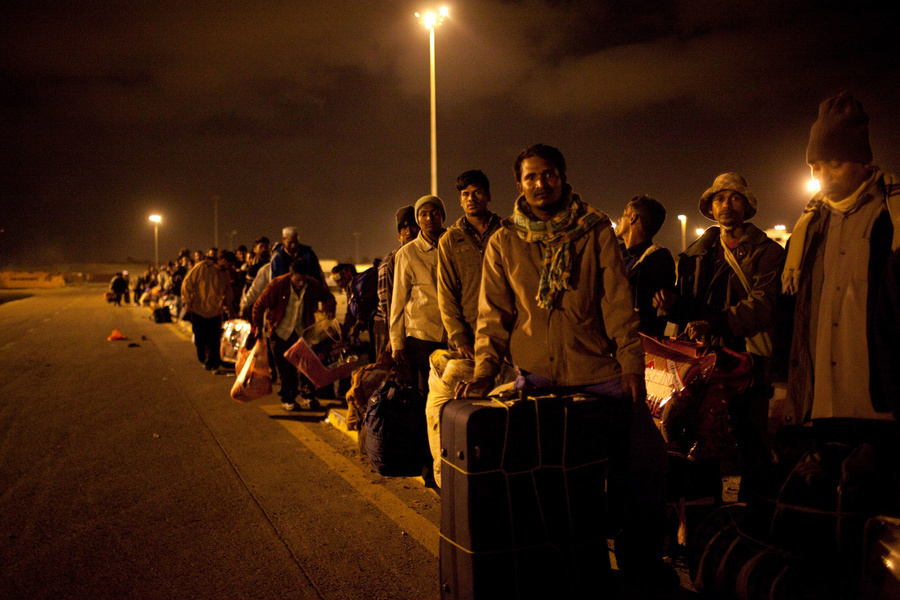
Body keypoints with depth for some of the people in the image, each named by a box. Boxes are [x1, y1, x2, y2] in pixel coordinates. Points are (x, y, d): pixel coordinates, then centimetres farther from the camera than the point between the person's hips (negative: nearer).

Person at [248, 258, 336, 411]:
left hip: (301, 331, 2)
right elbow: (259, 306, -7)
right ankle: (288, 398, 17)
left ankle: (308, 396, 13)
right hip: (280, 332, -2)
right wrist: (256, 329, -9)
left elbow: (328, 297, 11)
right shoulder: (277, 285, -17)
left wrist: (329, 309, -12)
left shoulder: (313, 285, -10)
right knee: (285, 368, -1)